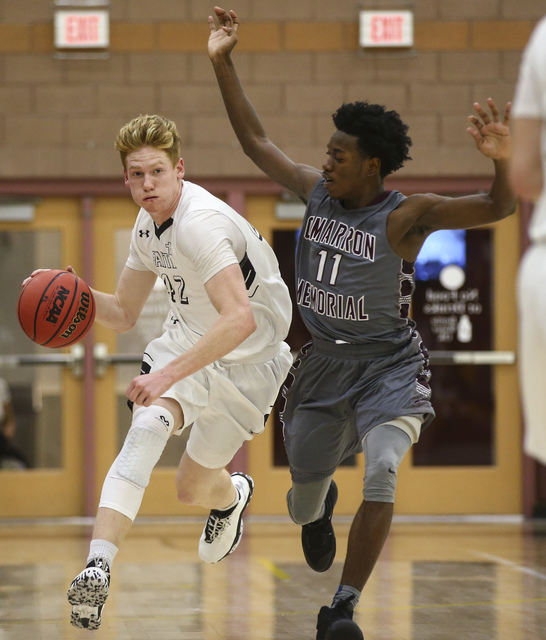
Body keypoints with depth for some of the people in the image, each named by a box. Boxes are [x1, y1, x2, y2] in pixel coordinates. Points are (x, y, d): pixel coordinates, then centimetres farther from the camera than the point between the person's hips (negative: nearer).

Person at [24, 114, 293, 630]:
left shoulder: (200, 224, -30)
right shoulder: (149, 224, -1)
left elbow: (239, 319, -41)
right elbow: (123, 315, 10)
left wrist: (169, 374, -44)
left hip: (247, 361, -6)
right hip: (186, 339, 6)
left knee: (192, 488, 7)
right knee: (147, 426, -25)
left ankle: (232, 496, 48)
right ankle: (98, 566, -38)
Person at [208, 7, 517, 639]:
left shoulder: (406, 216, -18)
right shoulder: (315, 191, -3)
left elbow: (498, 208, -29)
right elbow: (254, 140, 6)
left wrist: (502, 163, -50)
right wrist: (222, 64, 0)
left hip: (388, 367, -5)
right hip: (324, 362, 5)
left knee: (382, 474, -29)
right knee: (304, 491, 14)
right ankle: (318, 507, 56)